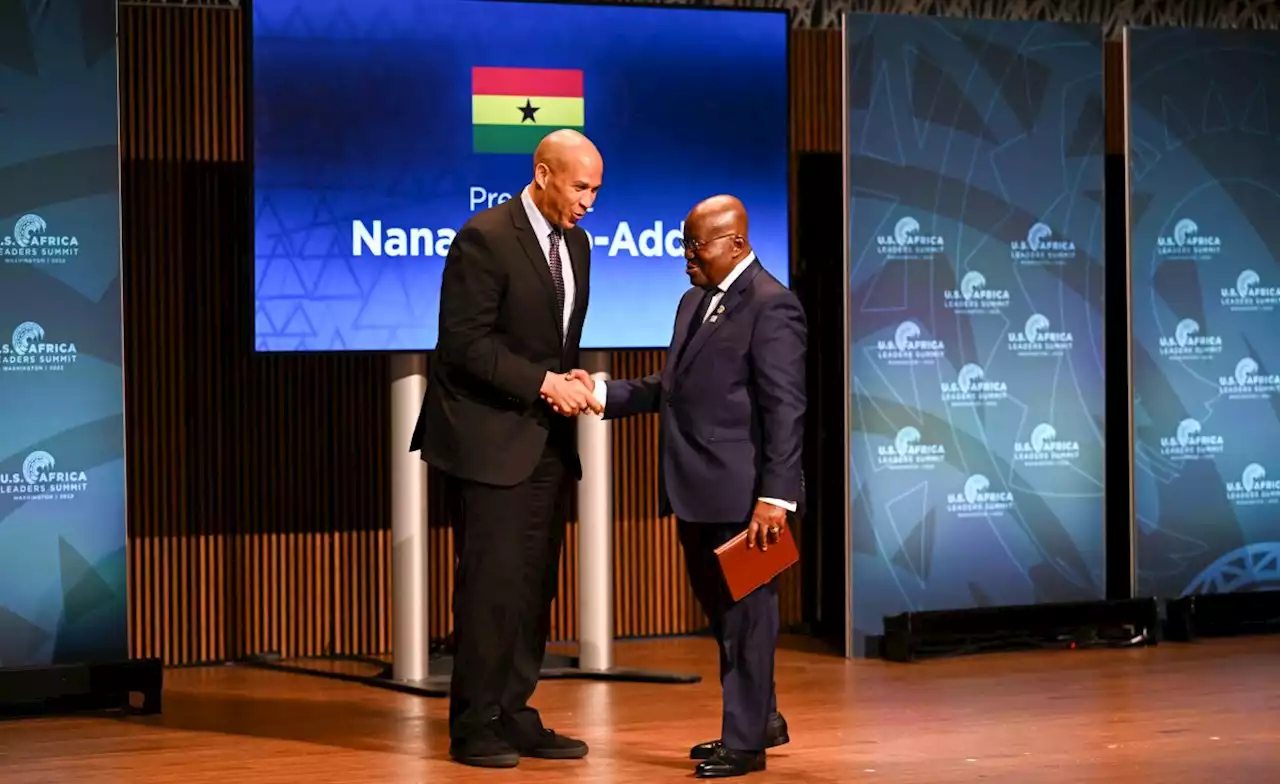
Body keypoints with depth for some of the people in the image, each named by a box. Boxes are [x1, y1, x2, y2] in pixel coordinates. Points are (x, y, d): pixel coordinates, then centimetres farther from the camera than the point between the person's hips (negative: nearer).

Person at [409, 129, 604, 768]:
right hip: (488, 436, -8)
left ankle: (513, 716, 16)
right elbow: (466, 343, -18)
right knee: (491, 583, -5)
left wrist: (571, 383, -1)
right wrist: (545, 383, -20)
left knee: (534, 584, 8)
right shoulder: (485, 237, -14)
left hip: (546, 439, 8)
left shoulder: (575, 242, 11)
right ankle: (474, 727, 5)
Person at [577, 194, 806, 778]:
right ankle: (761, 719, 33)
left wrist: (775, 497, -21)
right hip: (699, 492, 9)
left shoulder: (770, 306, -13)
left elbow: (785, 409, -17)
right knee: (719, 608, 18)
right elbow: (670, 387, 18)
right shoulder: (694, 302, 15)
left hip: (743, 495, -9)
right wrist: (602, 393, 5)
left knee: (745, 611, 2)